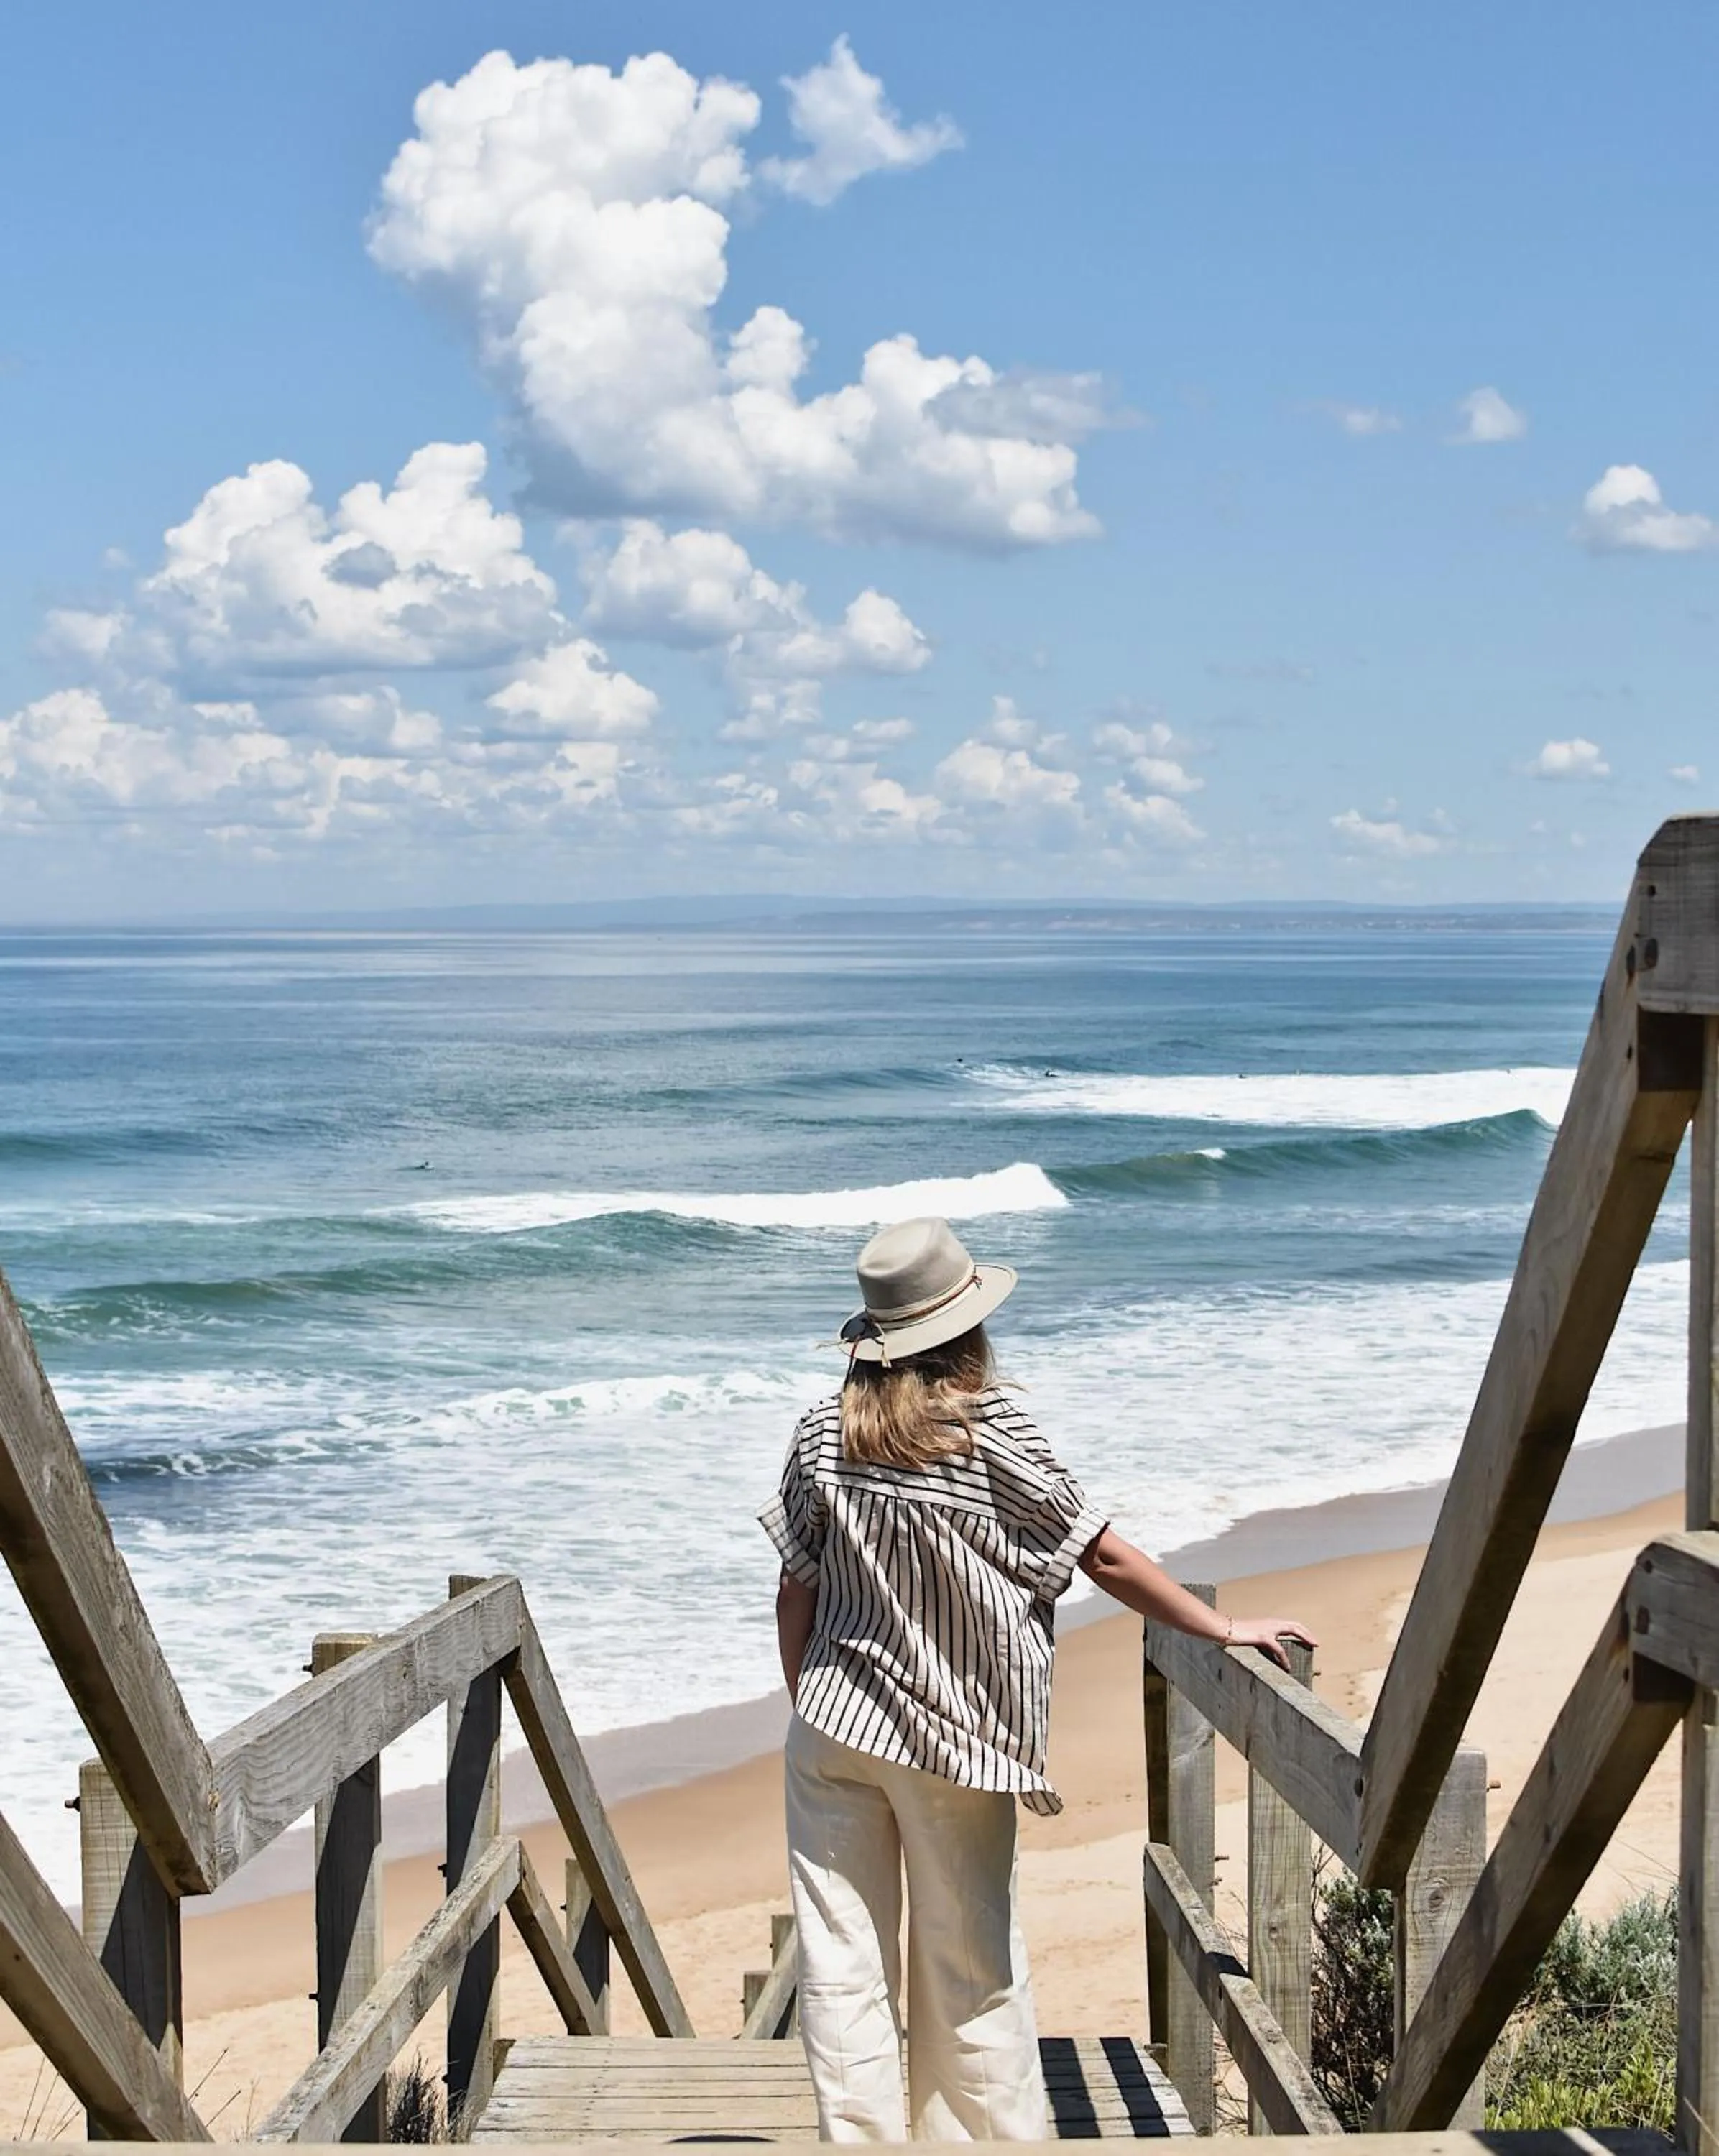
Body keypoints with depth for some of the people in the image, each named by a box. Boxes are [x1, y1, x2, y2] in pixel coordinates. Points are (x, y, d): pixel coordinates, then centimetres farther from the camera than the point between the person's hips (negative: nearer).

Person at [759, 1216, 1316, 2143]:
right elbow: (1104, 1557, -6)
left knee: (841, 1957, 7)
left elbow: (795, 1592, 2)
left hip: (833, 1724, 3)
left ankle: (859, 2137, 10)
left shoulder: (823, 1435, -2)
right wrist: (1223, 1628, 4)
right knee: (971, 1963, 11)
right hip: (955, 1742, -2)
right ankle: (988, 2135, 22)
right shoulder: (994, 1437, -11)